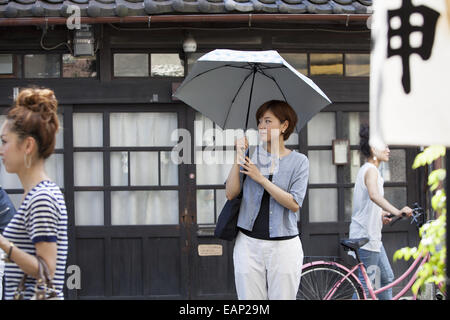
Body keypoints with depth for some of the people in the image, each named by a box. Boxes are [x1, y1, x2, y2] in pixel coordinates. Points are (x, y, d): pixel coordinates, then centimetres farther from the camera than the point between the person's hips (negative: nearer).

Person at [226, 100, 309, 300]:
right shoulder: (251, 155, 7)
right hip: (249, 244, 2)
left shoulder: (298, 161, 1)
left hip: (284, 245, -2)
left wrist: (261, 178, -12)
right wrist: (238, 157, -8)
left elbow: (294, 204, -10)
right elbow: (231, 194, 0)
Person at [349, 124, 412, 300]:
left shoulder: (366, 169, 16)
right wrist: (396, 211, -47)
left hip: (372, 235, 11)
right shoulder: (371, 169, -16)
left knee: (387, 277, 15)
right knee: (365, 285, -6)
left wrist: (381, 214, 19)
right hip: (365, 236, -11)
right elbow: (374, 195, -37)